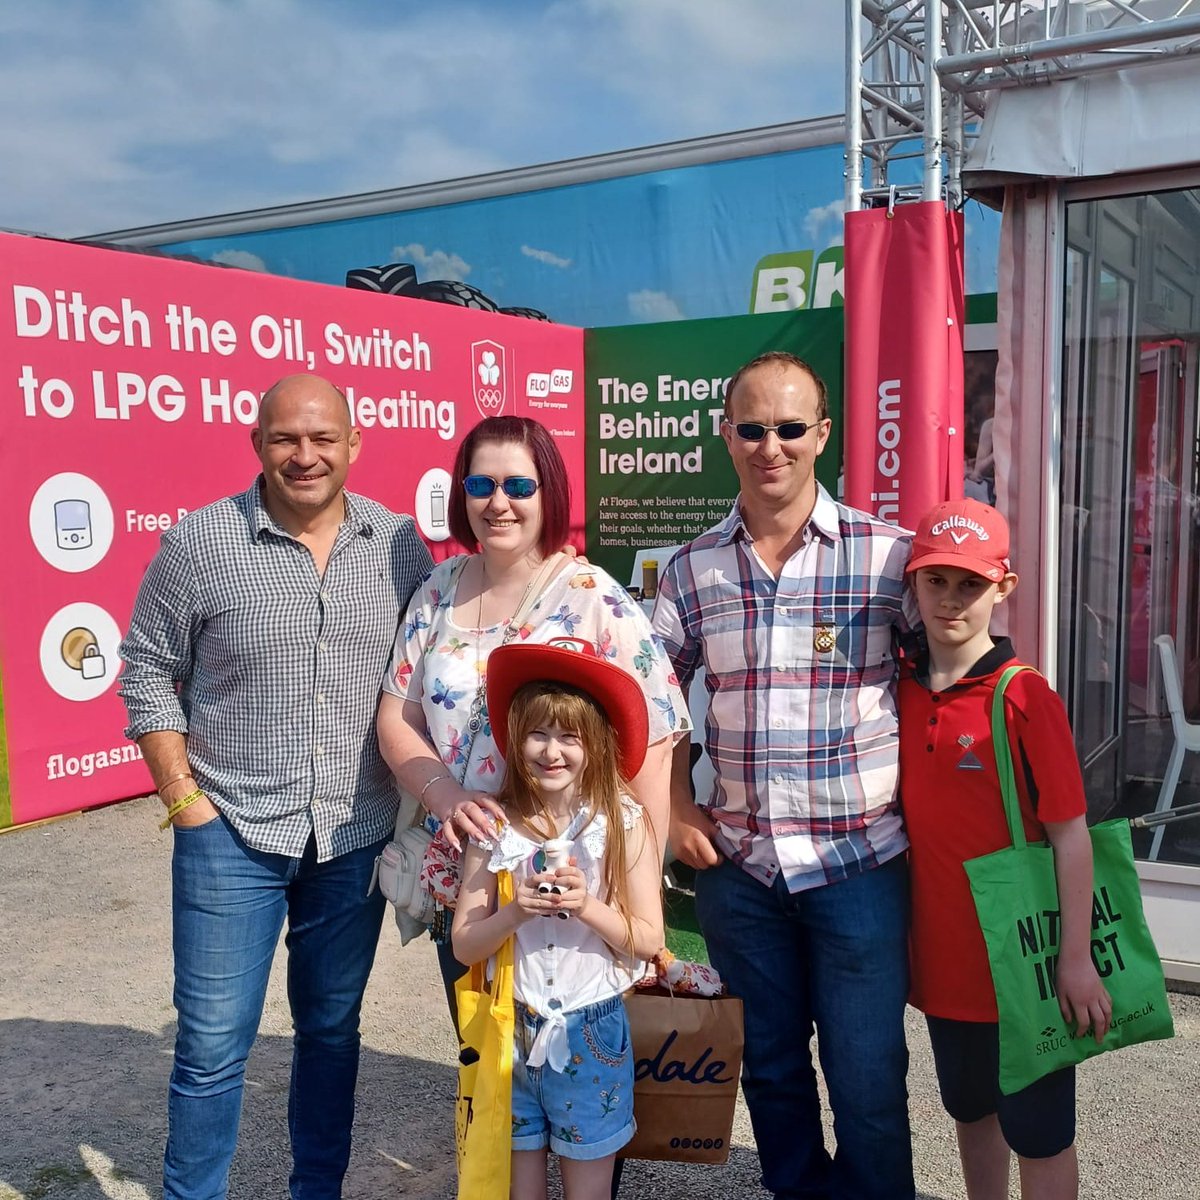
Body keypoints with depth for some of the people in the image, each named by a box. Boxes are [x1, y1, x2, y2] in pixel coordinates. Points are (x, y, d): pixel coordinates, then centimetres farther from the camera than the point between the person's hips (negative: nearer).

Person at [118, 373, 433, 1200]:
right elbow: (147, 672, -1)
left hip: (358, 837, 3)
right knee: (214, 1043, 6)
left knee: (333, 1028, 17)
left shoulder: (399, 543, -1)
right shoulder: (201, 542, -7)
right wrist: (183, 798, -6)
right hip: (232, 832, -2)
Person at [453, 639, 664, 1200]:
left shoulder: (623, 824, -10)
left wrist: (588, 907, -23)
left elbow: (649, 940, -8)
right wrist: (515, 913, -23)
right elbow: (464, 944, -5)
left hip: (591, 1031, -1)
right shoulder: (495, 829, -7)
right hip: (513, 1025, 1)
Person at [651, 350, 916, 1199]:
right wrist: (678, 807, 2)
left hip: (860, 864, -3)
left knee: (867, 1081, 7)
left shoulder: (888, 553, -7)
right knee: (770, 1068, 19)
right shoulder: (693, 567, 2)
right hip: (739, 867, 3)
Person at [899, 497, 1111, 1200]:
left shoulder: (1026, 697, -15)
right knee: (970, 1108, 22)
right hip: (944, 951, 5)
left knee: (1039, 1131, 11)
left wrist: (1076, 958, -14)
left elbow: (1070, 833, -14)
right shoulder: (901, 692, 0)